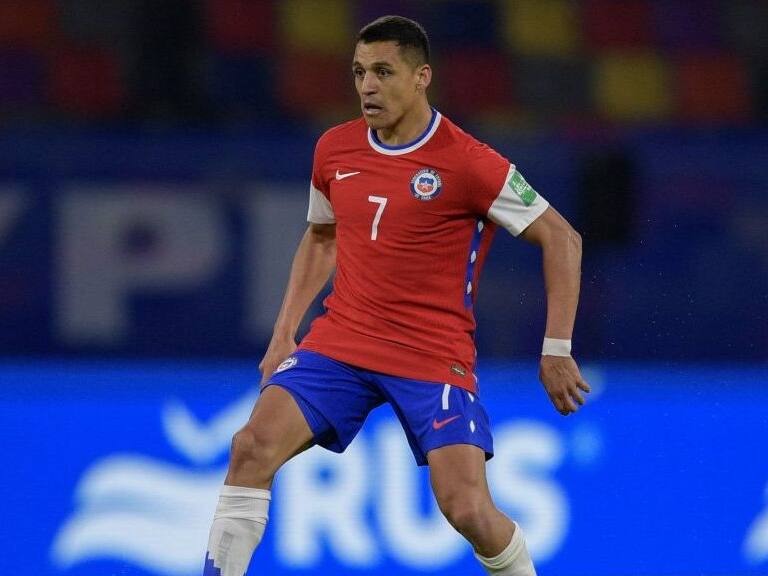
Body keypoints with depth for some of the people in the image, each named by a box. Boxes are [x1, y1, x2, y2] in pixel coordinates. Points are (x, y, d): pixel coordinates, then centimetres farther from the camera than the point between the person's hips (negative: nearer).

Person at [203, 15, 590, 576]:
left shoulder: (467, 163, -12)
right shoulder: (335, 149, 5)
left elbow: (561, 239, -7)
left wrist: (557, 351, -11)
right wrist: (284, 334, 14)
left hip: (435, 356, -4)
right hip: (340, 341, 5)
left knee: (468, 509, -15)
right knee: (253, 447, -17)